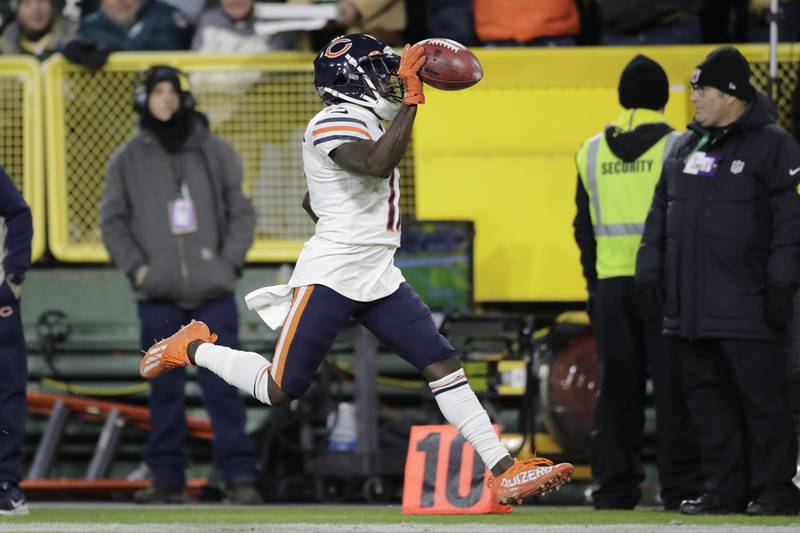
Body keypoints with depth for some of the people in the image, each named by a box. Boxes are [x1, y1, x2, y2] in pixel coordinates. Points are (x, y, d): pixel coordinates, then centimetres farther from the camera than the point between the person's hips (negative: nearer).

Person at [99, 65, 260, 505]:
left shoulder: (214, 152, 7)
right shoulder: (128, 159, 8)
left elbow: (240, 212, 9)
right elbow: (112, 220, 10)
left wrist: (229, 262, -2)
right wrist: (136, 266, -2)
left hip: (213, 291, -1)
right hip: (158, 295, 1)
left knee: (221, 385, -6)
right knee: (165, 388, 3)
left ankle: (239, 476, -5)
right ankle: (167, 477, 9)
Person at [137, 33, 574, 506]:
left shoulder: (365, 126, 18)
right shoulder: (333, 125, -12)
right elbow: (378, 165, -32)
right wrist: (411, 99, -28)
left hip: (380, 282, 9)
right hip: (330, 278, -9)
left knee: (443, 364, -3)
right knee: (281, 391, -5)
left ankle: (504, 472, -7)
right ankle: (193, 348, 20)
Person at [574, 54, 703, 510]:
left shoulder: (592, 153, 10)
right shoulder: (675, 148, -4)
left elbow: (585, 227, 13)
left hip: (611, 283, 4)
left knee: (618, 386, 7)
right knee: (673, 384, -3)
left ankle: (615, 487, 7)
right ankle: (681, 485, -6)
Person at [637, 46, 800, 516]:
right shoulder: (685, 147, 16)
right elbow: (661, 214, 21)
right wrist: (650, 272, 14)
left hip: (747, 307, -7)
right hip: (691, 308, 7)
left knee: (761, 396, -4)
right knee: (707, 398, 7)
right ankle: (725, 489, 12)